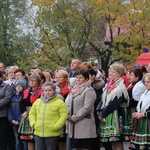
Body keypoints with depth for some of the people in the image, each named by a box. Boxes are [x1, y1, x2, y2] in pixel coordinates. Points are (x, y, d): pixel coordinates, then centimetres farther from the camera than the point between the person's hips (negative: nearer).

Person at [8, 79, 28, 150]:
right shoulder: (13, 95, 12)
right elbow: (9, 108, 8)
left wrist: (19, 120, -15)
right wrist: (11, 119, -4)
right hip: (14, 122, 5)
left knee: (24, 140, -4)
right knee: (17, 140, 11)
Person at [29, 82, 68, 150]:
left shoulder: (59, 102, -4)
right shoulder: (37, 102, 11)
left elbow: (64, 116, -9)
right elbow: (32, 113, 19)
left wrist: (56, 126, -14)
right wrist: (33, 124, 5)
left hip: (52, 134, -4)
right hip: (38, 133, 5)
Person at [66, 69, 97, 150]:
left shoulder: (89, 90, -6)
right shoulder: (74, 90, 17)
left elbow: (86, 108, -15)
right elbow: (68, 104, 17)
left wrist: (74, 118, -13)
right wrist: (68, 116, -2)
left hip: (84, 126, -7)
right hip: (73, 125, 7)